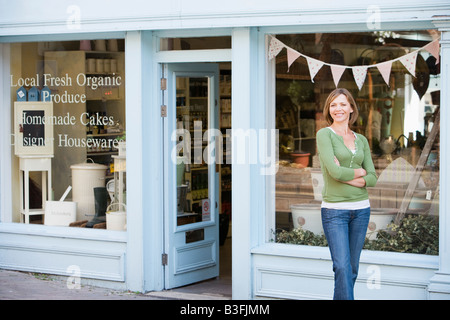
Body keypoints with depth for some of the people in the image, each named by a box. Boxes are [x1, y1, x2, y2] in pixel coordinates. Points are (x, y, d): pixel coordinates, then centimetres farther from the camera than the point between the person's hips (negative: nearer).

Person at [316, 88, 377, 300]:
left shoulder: (361, 140, 11)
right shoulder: (324, 134, -4)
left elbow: (373, 178, 4)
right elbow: (334, 171, -17)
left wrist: (348, 177, -11)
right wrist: (359, 172, -1)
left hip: (361, 209, 5)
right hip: (334, 210, -5)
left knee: (352, 268, 9)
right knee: (342, 267, -12)